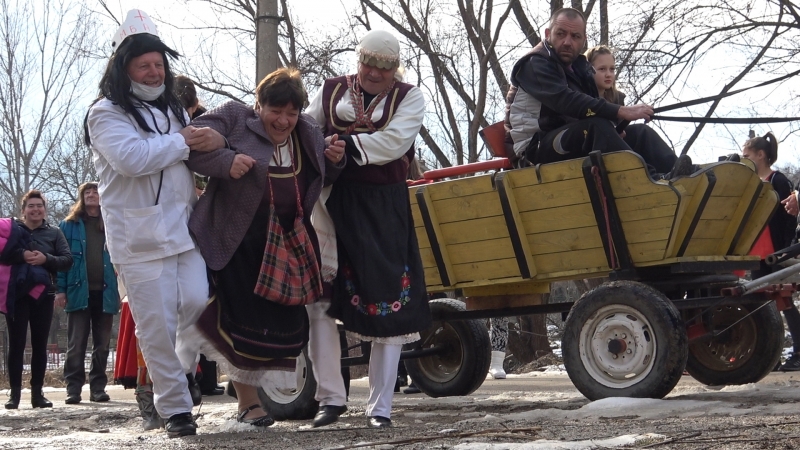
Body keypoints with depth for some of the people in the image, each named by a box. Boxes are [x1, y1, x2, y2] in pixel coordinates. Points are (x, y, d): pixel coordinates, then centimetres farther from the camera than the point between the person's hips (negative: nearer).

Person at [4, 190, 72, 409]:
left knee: (40, 344, 4)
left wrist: (46, 259, -15)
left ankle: (37, 392, 8)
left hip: (43, 294, 2)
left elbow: (67, 259, 1)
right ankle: (14, 393, -1)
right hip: (16, 293, -1)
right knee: (16, 344, -3)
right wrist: (21, 255, -22)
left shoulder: (54, 233, 10)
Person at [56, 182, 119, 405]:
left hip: (105, 292, 2)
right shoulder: (69, 225, 8)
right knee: (76, 344, -3)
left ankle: (98, 387, 12)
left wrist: (120, 290, 2)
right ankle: (73, 388, 0)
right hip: (79, 292, -2)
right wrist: (60, 290, -6)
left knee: (102, 344, 6)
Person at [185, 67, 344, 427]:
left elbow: (321, 180, 21)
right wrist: (226, 162, -28)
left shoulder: (308, 133, 10)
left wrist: (335, 161, -1)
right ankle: (247, 401, 5)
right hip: (236, 241, -5)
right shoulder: (233, 119, -6)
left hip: (285, 245, 5)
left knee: (284, 317, 8)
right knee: (243, 317, -5)